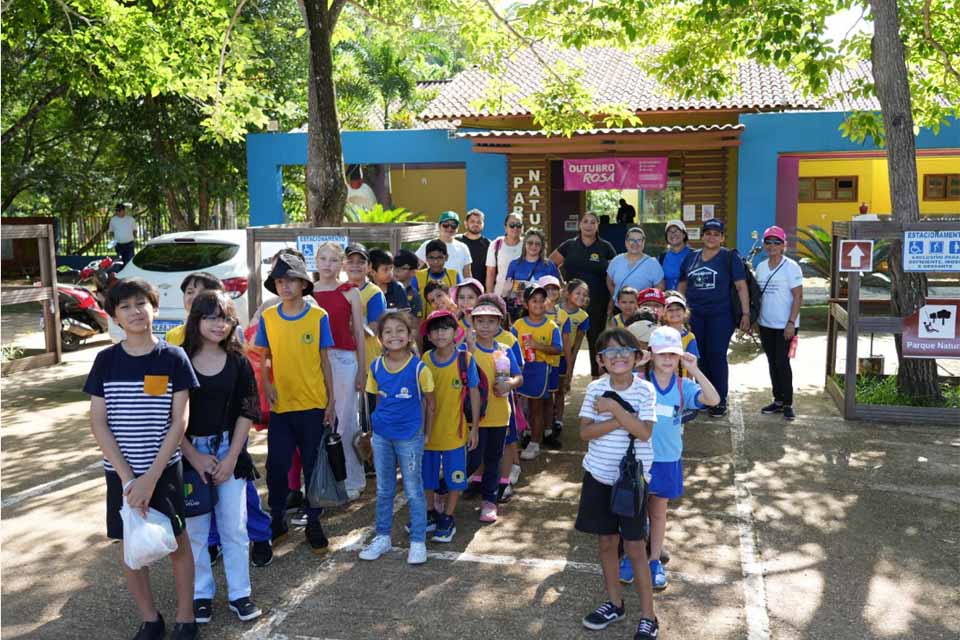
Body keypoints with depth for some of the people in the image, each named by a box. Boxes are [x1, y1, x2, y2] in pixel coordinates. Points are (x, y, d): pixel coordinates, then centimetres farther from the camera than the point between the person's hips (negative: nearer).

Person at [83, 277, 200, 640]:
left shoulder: (173, 358, -7)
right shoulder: (106, 360, -2)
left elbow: (179, 421, -9)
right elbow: (98, 423, -4)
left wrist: (151, 478, -15)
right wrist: (127, 477, -13)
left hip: (165, 470, -2)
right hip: (120, 472, 2)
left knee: (177, 542, 8)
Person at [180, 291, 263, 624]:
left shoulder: (238, 362, 0)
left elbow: (247, 413, 0)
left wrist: (231, 458, -7)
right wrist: (194, 456, -10)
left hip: (229, 453, 1)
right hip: (189, 454, -1)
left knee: (234, 527, 7)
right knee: (194, 528, 8)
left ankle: (239, 593, 20)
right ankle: (201, 593, 24)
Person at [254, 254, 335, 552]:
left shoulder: (318, 316, -4)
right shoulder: (267, 317, 1)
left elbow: (324, 361, 0)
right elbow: (264, 357, 10)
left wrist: (331, 401, -1)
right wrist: (266, 384, -7)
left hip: (313, 405, -1)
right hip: (280, 405, 2)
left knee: (313, 466, 8)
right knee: (276, 466, 6)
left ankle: (313, 522, 23)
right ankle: (277, 520, 26)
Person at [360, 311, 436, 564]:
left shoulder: (419, 368, -13)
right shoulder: (376, 367, -2)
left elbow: (430, 404, -3)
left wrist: (426, 435, -1)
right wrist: (380, 423, 8)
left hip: (410, 437, -4)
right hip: (381, 436, 4)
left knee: (413, 490, 5)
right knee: (383, 489, 16)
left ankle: (418, 541, 17)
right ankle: (382, 537, 30)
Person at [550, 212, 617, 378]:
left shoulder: (605, 247, 3)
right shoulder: (569, 245, 5)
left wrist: (613, 300, -1)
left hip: (597, 303, -1)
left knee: (596, 339, 7)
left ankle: (597, 378, 18)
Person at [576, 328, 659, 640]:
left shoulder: (645, 390, -10)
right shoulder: (595, 389, -4)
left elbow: (644, 432, -20)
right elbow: (585, 432, -11)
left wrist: (614, 408, -25)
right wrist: (622, 420, -21)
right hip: (599, 475, 3)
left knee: (634, 547, 1)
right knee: (607, 542, 14)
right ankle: (614, 604, 32)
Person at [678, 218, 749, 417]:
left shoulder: (730, 257, -1)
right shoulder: (691, 257, 12)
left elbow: (741, 286, -5)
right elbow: (682, 285, 18)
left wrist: (746, 313, -11)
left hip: (721, 316, -4)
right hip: (695, 317, 4)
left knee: (717, 356, -3)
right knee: (700, 357, 8)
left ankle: (720, 400, 8)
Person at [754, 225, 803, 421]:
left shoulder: (791, 267, -9)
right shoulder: (761, 267, 9)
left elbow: (798, 297, -11)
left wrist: (791, 323, -18)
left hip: (785, 326, -6)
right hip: (765, 324, 6)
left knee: (782, 363, -6)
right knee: (772, 363, 11)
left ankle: (788, 404, 5)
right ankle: (778, 400, 21)